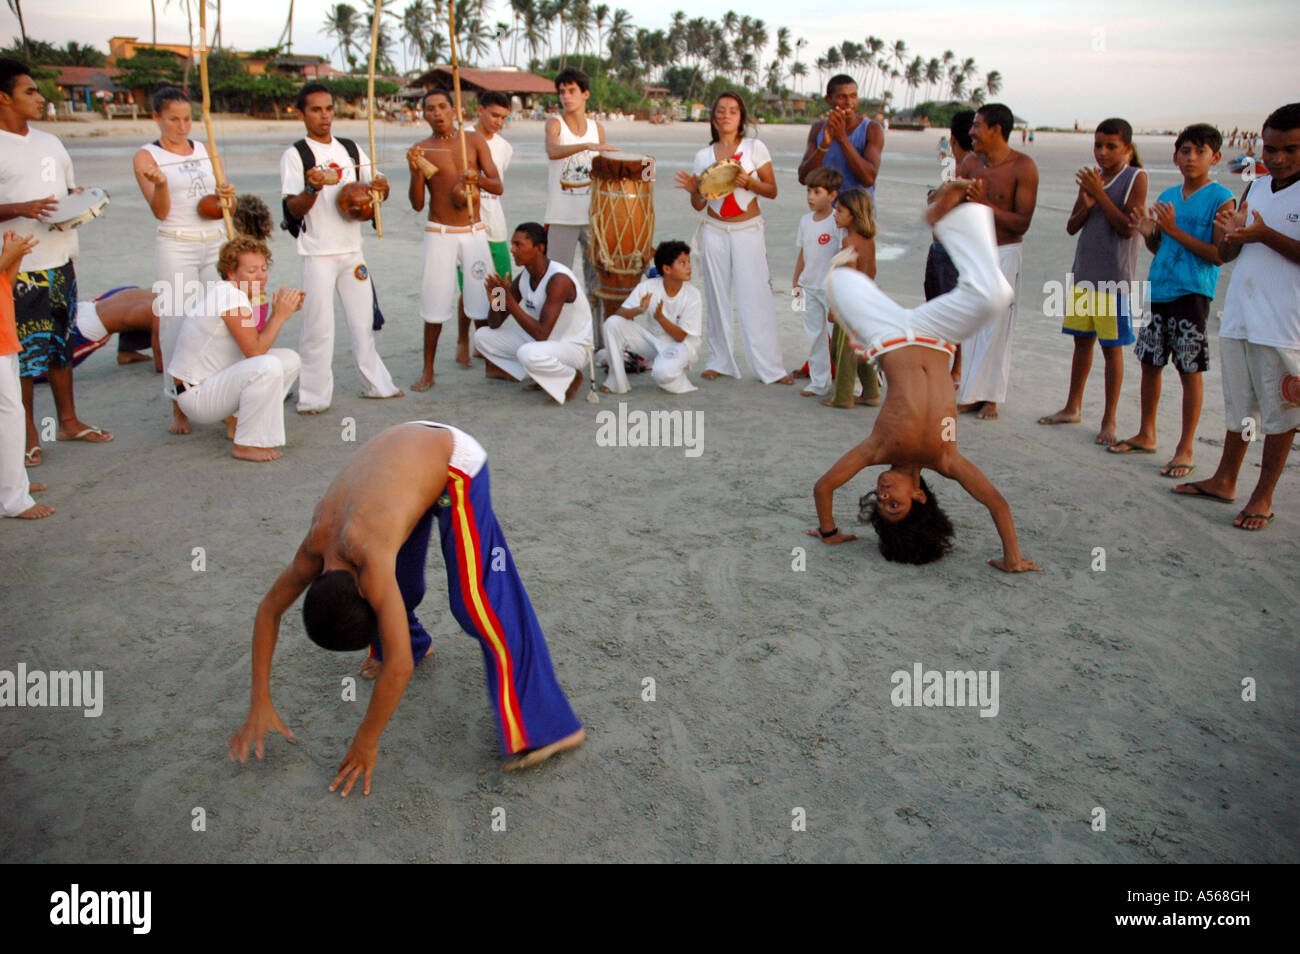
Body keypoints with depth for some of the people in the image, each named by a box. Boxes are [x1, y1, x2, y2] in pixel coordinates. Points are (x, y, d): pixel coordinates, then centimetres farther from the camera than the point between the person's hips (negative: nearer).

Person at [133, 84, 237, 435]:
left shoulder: (206, 151, 13)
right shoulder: (146, 156, 0)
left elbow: (229, 204, 15)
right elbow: (160, 211, -9)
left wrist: (227, 195, -8)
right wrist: (160, 183, -29)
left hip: (216, 244, 4)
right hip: (176, 248, -4)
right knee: (177, 324, -5)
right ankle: (179, 407, 3)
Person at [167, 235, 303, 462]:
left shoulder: (236, 293, 10)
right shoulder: (230, 295, -21)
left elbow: (256, 344, 8)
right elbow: (255, 352, -23)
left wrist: (282, 312, -1)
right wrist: (279, 316, -16)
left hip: (215, 380, 10)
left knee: (289, 360, 7)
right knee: (268, 366, -32)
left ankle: (238, 422, 13)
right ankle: (247, 445, -21)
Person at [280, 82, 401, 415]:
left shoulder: (351, 149, 11)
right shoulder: (295, 155, -4)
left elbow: (377, 185, 14)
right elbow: (294, 210, -11)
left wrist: (381, 187, -10)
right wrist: (312, 188, -31)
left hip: (352, 248, 5)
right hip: (318, 253, -5)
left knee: (363, 321, 12)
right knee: (318, 327, -5)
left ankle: (375, 383, 25)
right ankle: (313, 396, 4)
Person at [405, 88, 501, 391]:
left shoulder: (474, 140, 4)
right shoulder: (421, 150, 1)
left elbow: (498, 187, -1)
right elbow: (417, 204, -2)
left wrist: (478, 179, -22)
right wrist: (415, 172, -19)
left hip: (475, 231, 1)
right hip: (439, 233, -1)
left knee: (483, 298, -1)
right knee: (435, 303, -1)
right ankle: (428, 371, 10)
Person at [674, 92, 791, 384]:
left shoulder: (755, 147, 0)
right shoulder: (704, 155, 7)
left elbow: (772, 190, 0)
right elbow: (699, 205, 9)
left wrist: (749, 182, -17)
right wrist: (694, 190, -12)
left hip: (747, 231, -2)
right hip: (714, 231, 3)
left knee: (755, 296, -7)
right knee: (717, 296, 4)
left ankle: (770, 367, -3)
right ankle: (719, 361, 15)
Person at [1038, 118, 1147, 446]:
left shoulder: (1136, 178, -6)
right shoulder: (1092, 176, 10)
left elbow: (1128, 228, -16)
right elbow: (1072, 227, 8)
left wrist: (1099, 194, -19)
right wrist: (1086, 203, -11)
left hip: (1115, 277, -5)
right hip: (1083, 271, 5)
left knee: (1112, 346, 1)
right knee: (1082, 340, 14)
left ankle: (1109, 419, 9)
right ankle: (1073, 408, 26)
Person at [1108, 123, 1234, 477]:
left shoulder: (1221, 199, -6)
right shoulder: (1167, 198, 12)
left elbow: (1219, 254, -13)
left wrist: (1174, 230, -16)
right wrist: (1149, 232, -3)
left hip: (1192, 293, -6)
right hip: (1157, 289, 6)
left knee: (1189, 370, -1)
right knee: (1149, 364, 12)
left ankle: (1186, 448, 9)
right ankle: (1146, 435, 28)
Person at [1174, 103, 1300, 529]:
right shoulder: (1256, 188, 11)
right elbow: (1225, 255, 12)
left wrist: (1265, 235, -22)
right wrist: (1232, 234, -9)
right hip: (1238, 316, 6)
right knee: (1239, 406, 17)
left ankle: (1263, 496, 14)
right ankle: (1224, 481, 28)